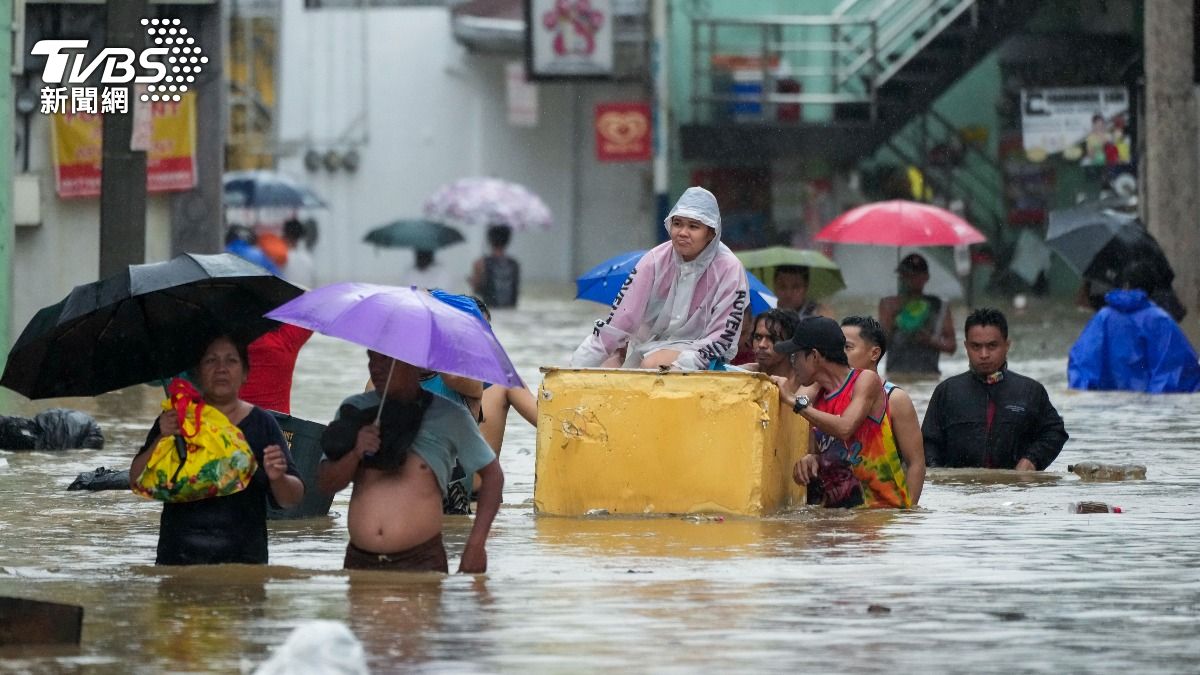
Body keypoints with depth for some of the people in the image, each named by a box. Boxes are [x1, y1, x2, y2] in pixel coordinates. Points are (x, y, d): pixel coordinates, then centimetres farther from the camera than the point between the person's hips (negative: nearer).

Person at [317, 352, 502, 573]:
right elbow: (325, 484, 5)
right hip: (359, 562, 3)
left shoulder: (449, 415, 1)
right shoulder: (354, 410, 8)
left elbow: (492, 474, 7)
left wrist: (476, 545, -2)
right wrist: (355, 454, -16)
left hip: (421, 563, -3)